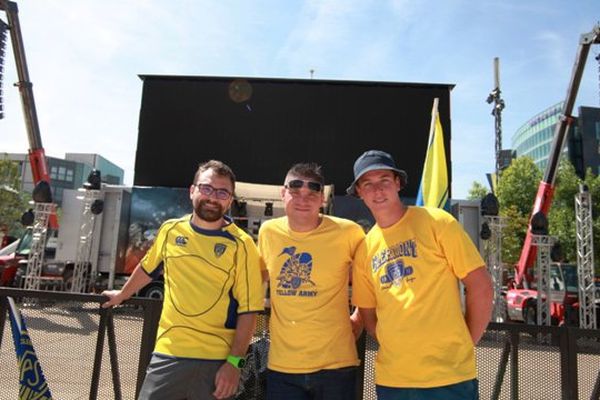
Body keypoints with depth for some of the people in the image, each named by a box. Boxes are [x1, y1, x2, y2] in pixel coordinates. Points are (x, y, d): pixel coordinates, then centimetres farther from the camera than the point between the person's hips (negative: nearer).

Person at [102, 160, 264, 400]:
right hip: (168, 353, 3)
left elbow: (248, 309, -7)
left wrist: (235, 361, -11)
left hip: (217, 360, -2)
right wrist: (122, 295, 34)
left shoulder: (241, 244, -8)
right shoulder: (170, 230, 2)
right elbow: (147, 268, 21)